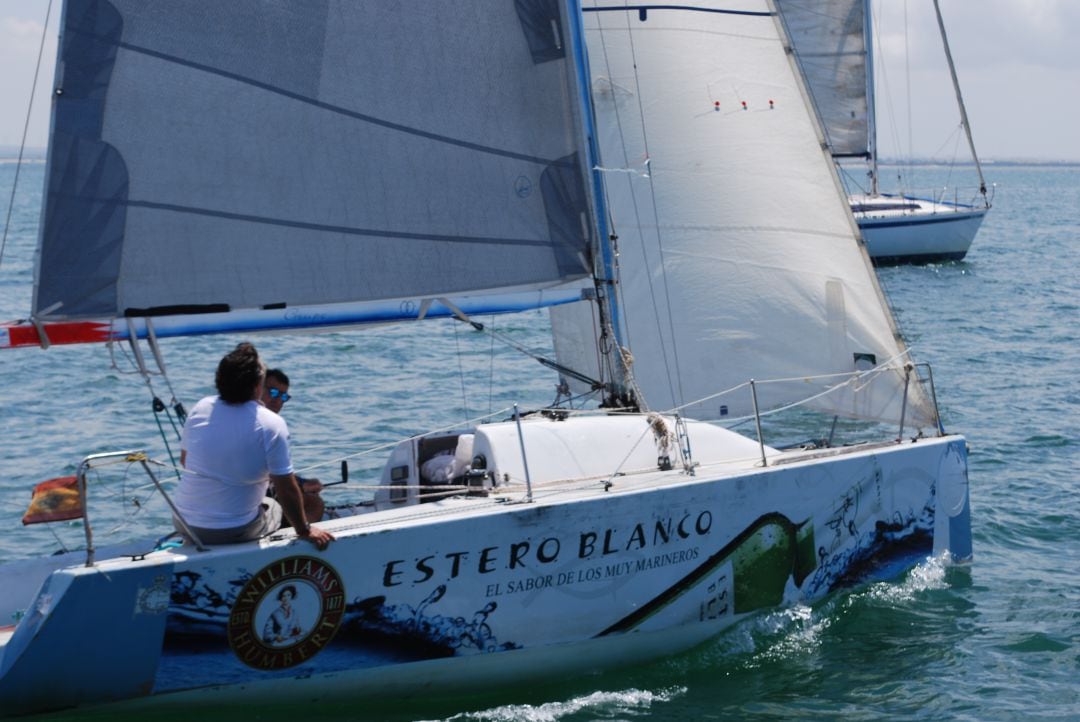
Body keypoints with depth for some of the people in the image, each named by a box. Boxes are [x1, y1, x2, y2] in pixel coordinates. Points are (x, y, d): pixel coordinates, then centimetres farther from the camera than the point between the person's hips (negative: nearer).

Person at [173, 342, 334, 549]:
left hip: (184, 524, 4)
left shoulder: (200, 408, -3)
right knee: (277, 506, 27)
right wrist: (304, 530, -1)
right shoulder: (272, 425, -17)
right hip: (235, 532, -4)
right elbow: (286, 489, -15)